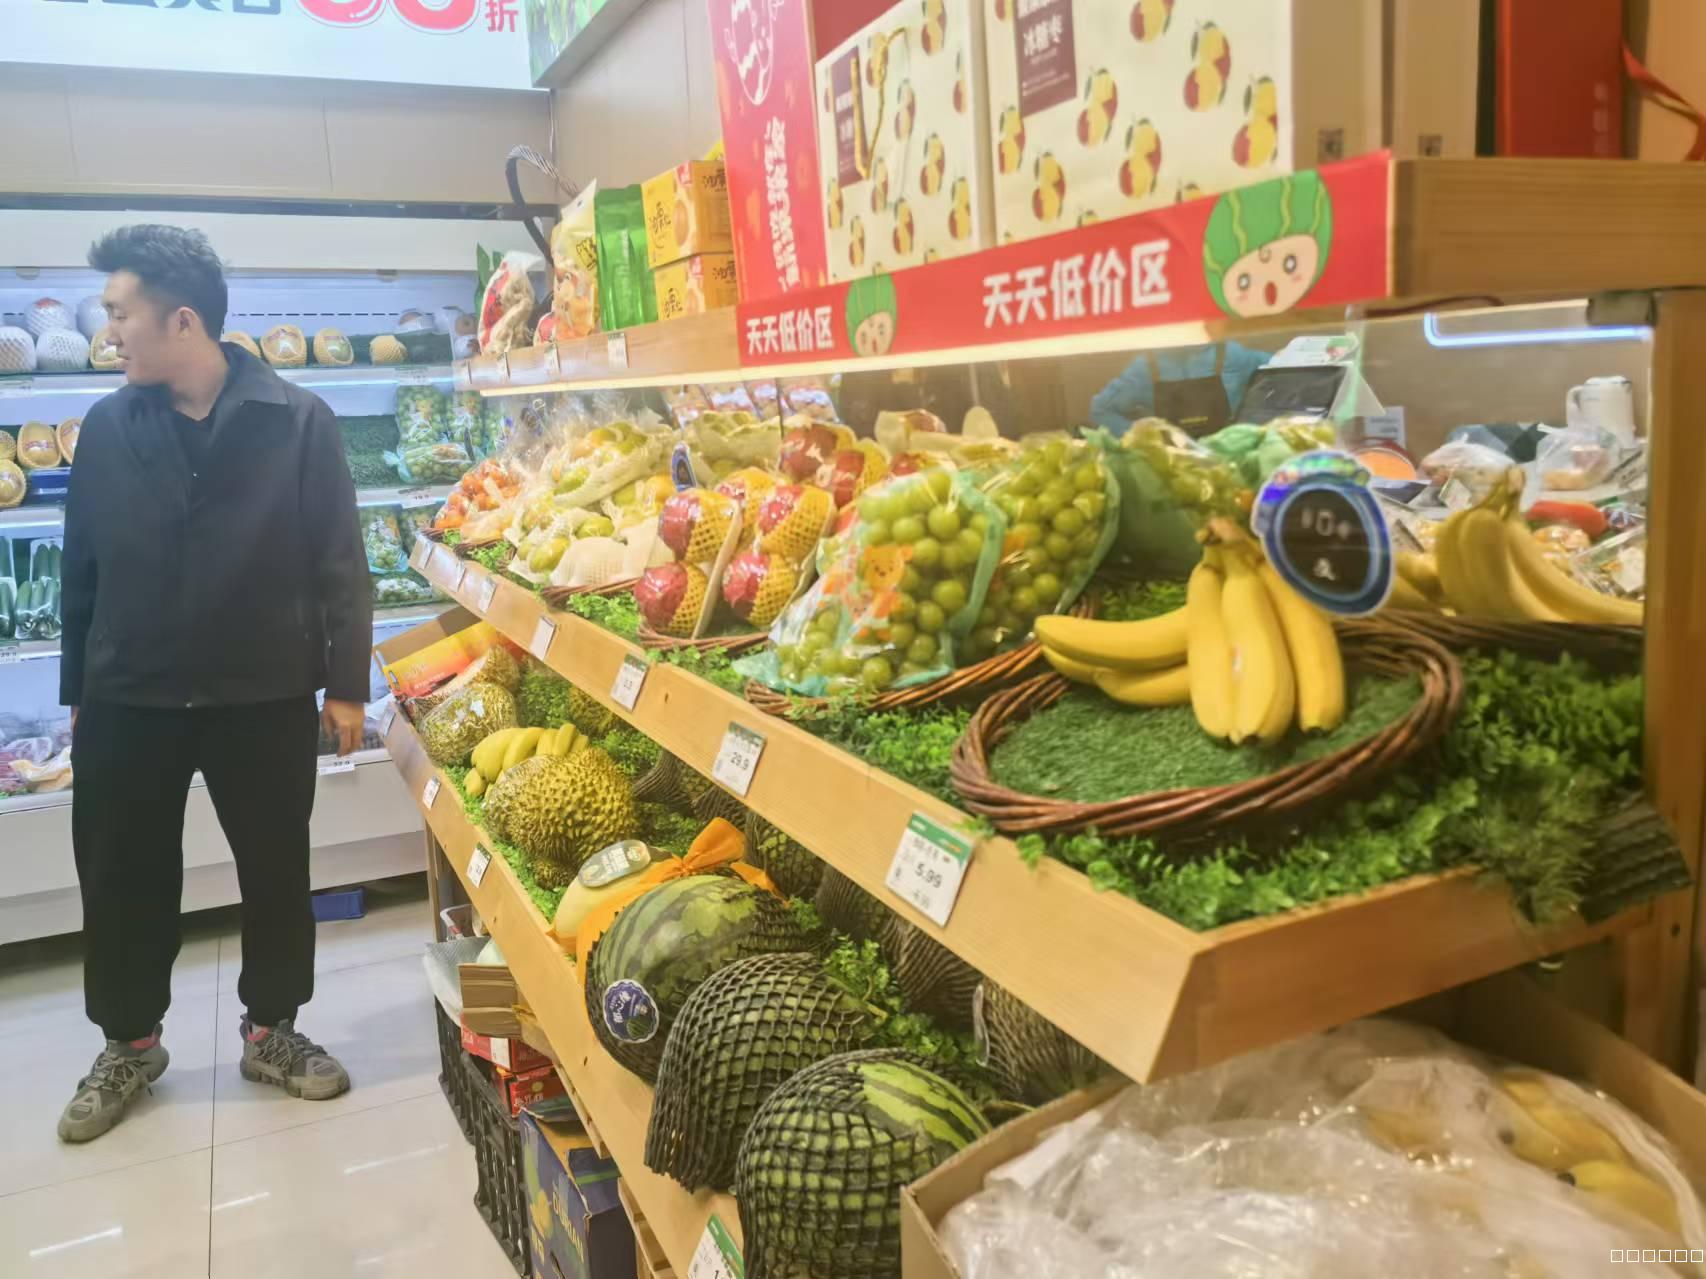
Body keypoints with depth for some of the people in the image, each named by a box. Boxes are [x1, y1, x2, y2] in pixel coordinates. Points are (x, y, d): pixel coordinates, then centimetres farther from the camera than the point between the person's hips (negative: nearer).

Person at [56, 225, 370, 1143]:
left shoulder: (297, 422, -8)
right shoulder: (107, 428, 1)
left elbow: (338, 561, -6)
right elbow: (81, 569, 7)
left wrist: (346, 682, -7)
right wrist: (78, 690, 10)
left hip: (266, 697, -2)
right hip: (127, 701, 3)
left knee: (276, 871, 10)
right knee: (122, 878, 12)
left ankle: (271, 1031, 31)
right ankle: (129, 1043, 34)